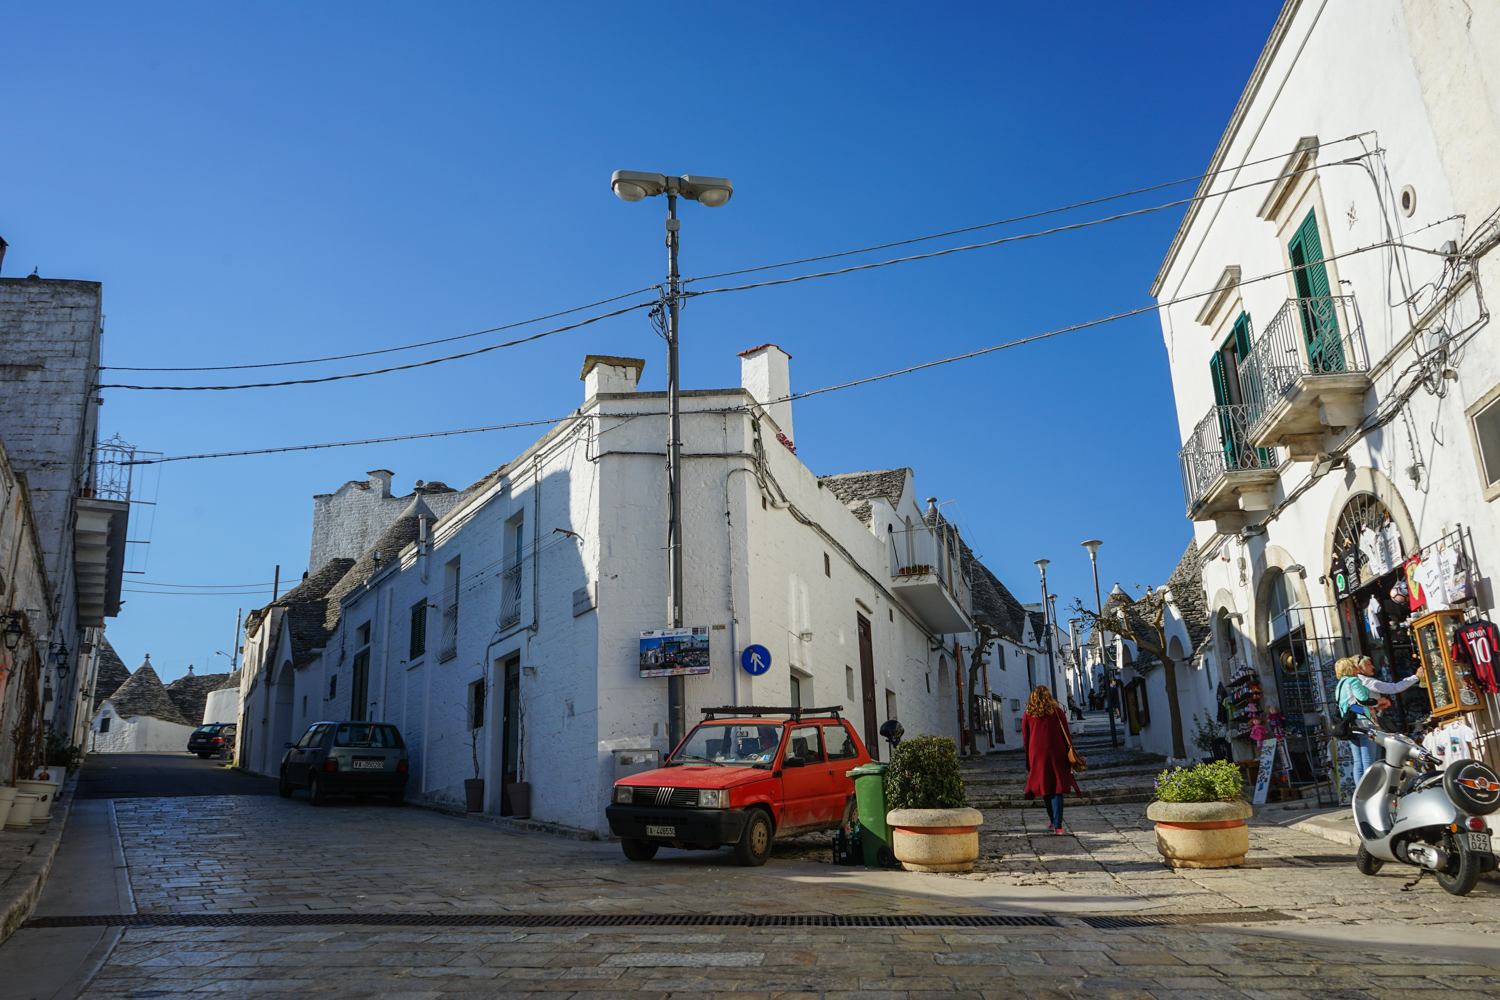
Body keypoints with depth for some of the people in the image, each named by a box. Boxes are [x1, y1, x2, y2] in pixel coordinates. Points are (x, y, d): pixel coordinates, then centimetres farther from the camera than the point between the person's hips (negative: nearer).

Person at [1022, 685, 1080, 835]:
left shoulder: (1028, 715, 2)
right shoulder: (1057, 712, -1)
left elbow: (1025, 740, 5)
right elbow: (1066, 735, 0)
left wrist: (1029, 759, 13)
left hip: (1037, 756, 2)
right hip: (1056, 755, -2)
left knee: (1046, 790, 16)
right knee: (1057, 790, -1)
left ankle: (1053, 821, 24)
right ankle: (1057, 826, -8)